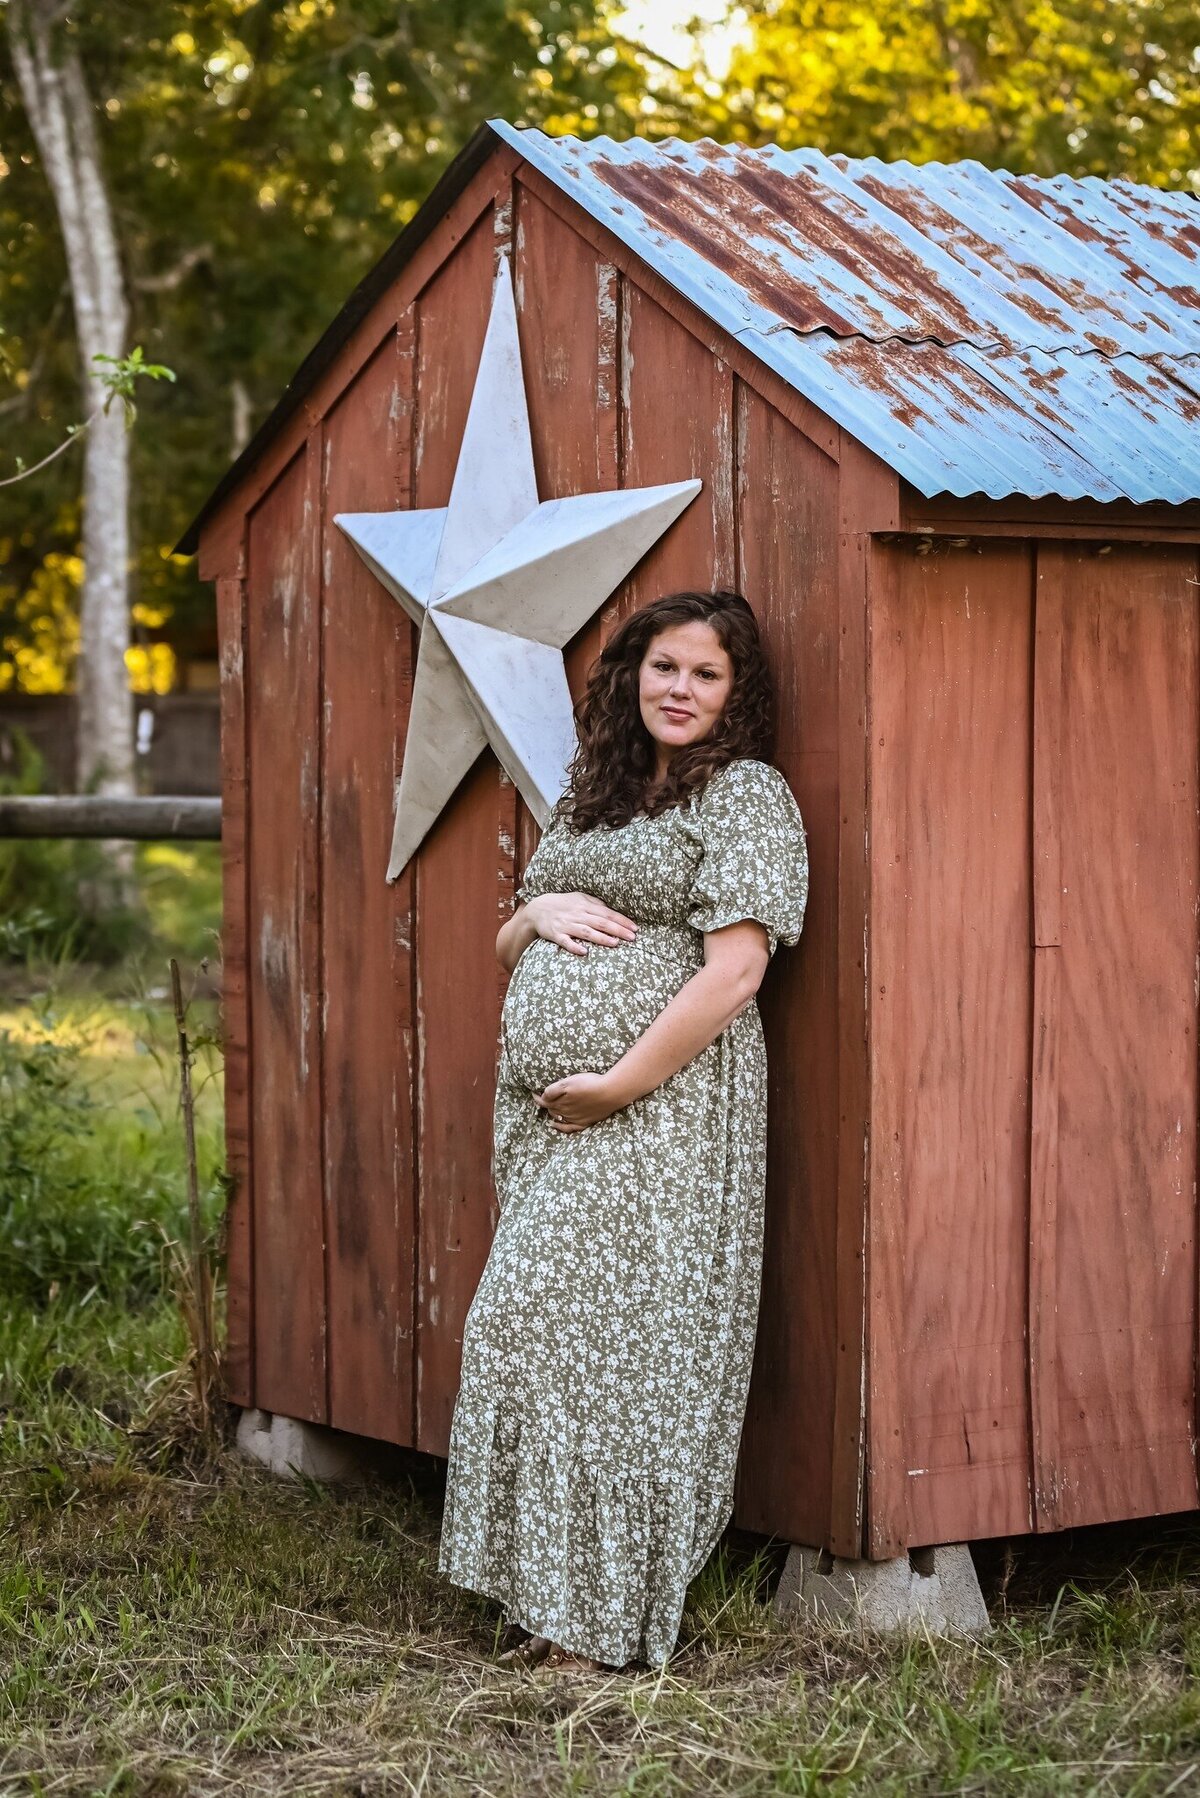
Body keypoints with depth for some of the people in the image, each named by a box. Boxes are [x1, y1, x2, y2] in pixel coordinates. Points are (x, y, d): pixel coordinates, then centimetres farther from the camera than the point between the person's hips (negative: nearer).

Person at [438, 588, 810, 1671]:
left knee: (595, 1334, -9)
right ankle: (550, 1597, 13)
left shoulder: (747, 796, -4)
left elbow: (732, 976, -14)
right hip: (545, 1115, 8)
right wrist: (536, 913, 2)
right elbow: (508, 952, 26)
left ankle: (602, 1618, 1)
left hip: (660, 1108, -8)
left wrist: (616, 1085, -15)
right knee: (533, 1329, 6)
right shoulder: (590, 795, 19)